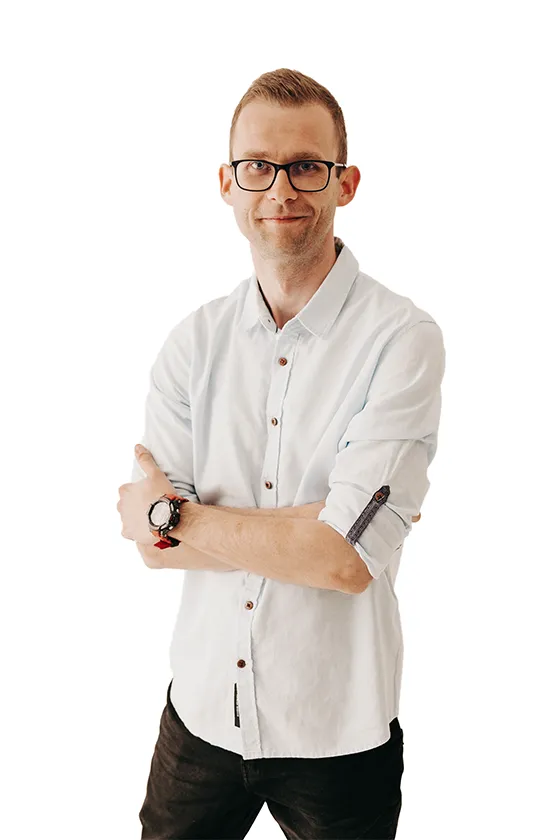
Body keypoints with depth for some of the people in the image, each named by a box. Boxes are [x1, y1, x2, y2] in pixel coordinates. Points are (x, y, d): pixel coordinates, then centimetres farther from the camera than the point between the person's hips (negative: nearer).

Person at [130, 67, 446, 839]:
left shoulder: (400, 339, -15)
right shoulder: (193, 342, -1)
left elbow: (349, 558, -24)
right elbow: (151, 540, -8)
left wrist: (185, 520, -13)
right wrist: (308, 530, -17)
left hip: (336, 734, -3)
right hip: (202, 711, 4)